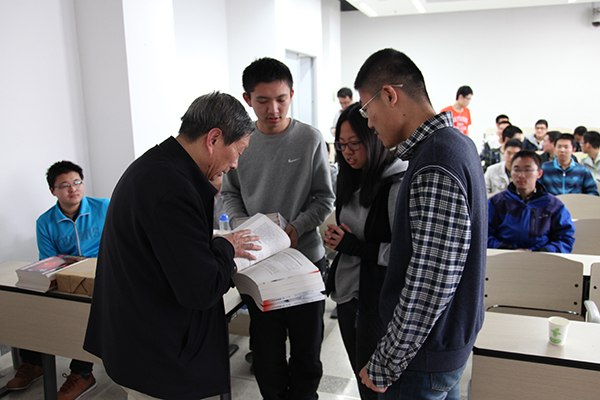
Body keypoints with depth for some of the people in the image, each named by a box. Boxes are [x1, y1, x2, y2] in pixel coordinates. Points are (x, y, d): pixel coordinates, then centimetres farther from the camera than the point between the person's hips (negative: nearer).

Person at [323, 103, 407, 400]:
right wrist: (335, 238, 1)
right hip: (347, 293, 8)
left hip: (376, 300, -8)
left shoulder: (397, 186, -19)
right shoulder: (354, 181, 8)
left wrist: (354, 247, -20)